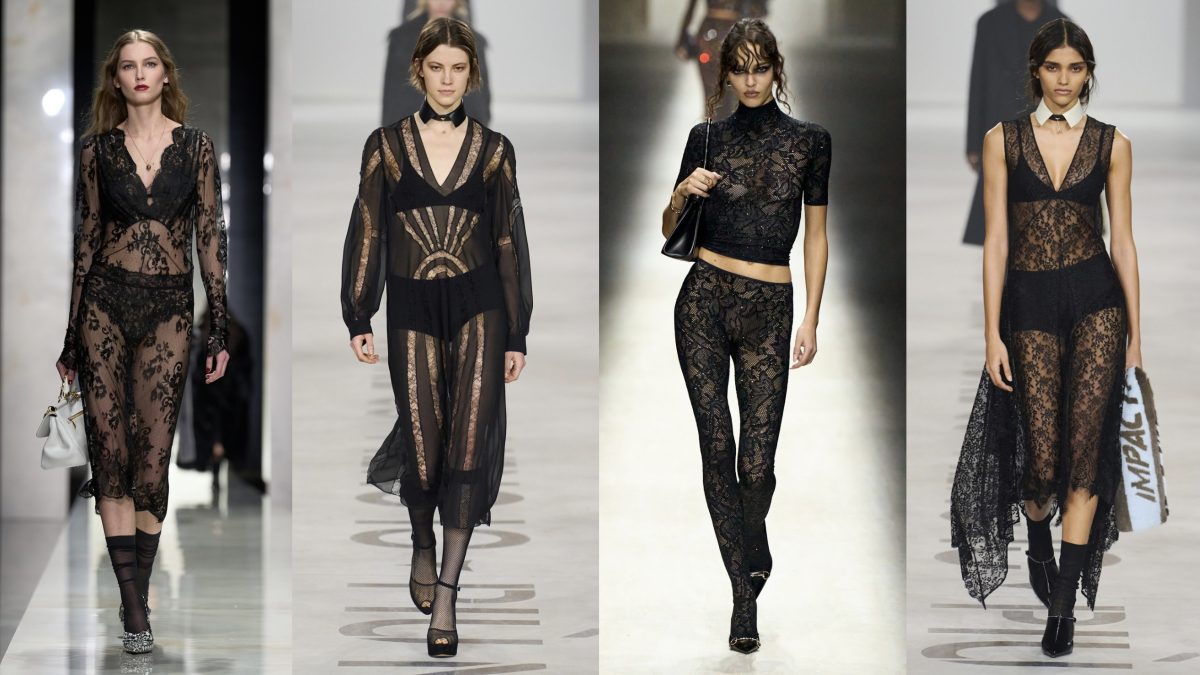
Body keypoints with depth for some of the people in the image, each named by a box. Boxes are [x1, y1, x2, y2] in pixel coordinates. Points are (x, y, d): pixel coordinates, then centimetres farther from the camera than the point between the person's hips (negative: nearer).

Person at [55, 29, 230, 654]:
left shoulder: (195, 146, 3)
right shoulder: (98, 149, 5)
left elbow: (210, 234, 3)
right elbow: (87, 237, 8)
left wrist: (218, 330, -2)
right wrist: (72, 336, 8)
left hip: (168, 308, -1)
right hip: (106, 303, 1)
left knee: (152, 455, -2)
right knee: (111, 450, -6)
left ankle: (138, 593, 8)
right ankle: (134, 608, -6)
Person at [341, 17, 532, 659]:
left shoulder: (493, 149, 4)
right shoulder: (387, 145, 3)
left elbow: (509, 241, 6)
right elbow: (366, 232, 5)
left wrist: (517, 335, 5)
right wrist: (358, 318, 1)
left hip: (477, 307, 0)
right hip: (413, 310, 0)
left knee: (469, 442, -11)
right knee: (425, 445, 2)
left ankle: (445, 595, -8)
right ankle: (423, 547, 34)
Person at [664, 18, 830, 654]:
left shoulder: (809, 141, 4)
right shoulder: (707, 138, 6)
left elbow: (816, 235, 6)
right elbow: (671, 230, 14)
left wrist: (811, 320, 0)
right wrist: (682, 192, -8)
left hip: (769, 312, -1)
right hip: (706, 299, 1)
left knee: (757, 463, -5)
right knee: (718, 451, -5)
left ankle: (751, 553, 28)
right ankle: (745, 595, 3)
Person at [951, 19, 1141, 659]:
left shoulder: (1111, 144, 4)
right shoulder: (1003, 140, 2)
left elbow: (1123, 239, 6)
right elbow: (996, 241, 0)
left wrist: (1135, 331, 5)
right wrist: (992, 333, -5)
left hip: (1096, 300, 0)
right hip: (1030, 305, 0)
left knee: (1084, 451, -7)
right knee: (1043, 458, -2)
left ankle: (1062, 606, -2)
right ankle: (1037, 537, 35)